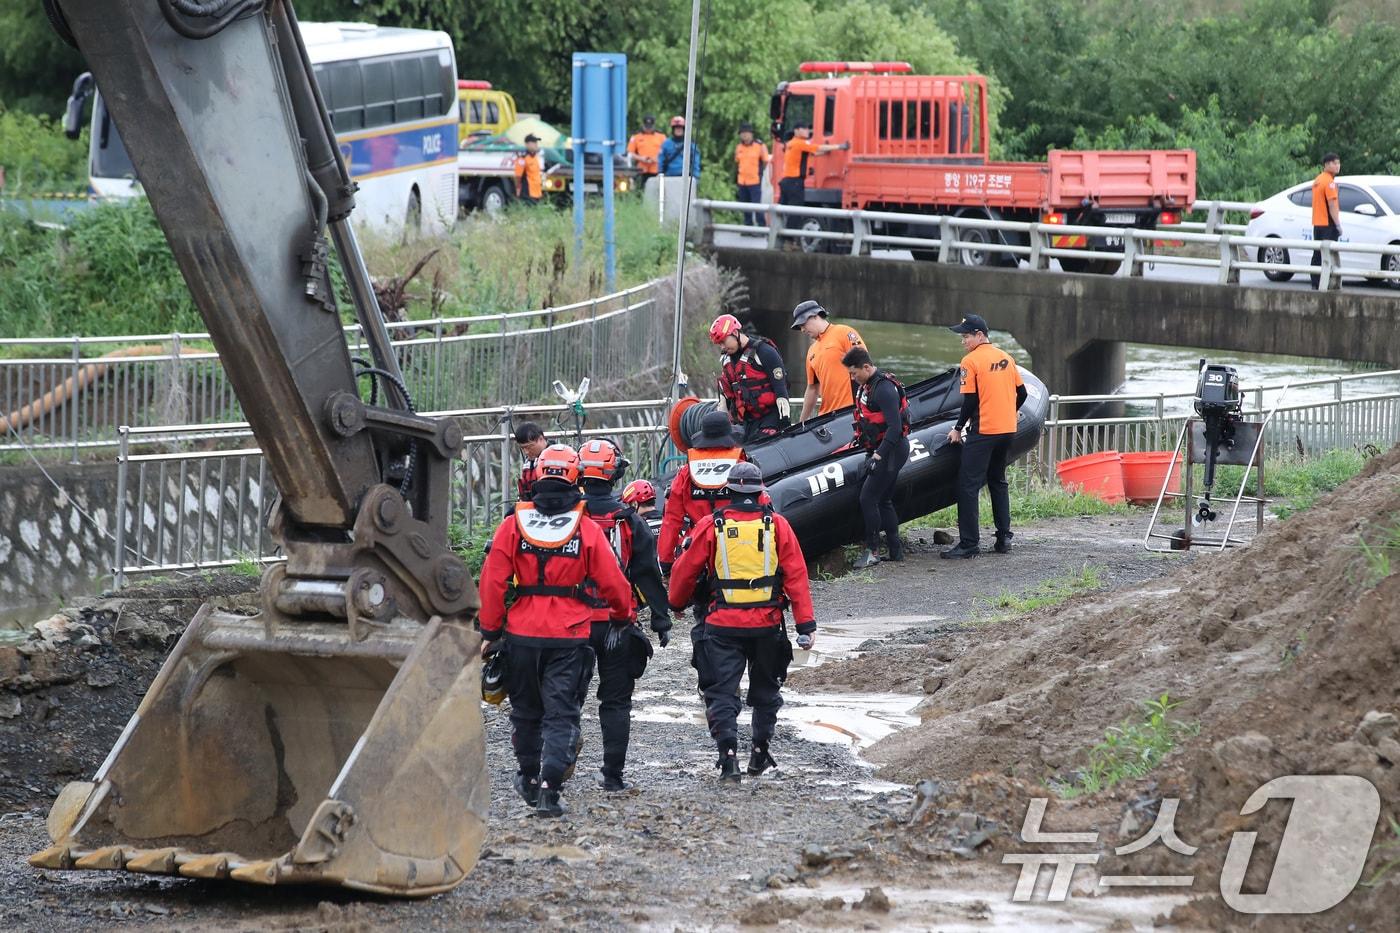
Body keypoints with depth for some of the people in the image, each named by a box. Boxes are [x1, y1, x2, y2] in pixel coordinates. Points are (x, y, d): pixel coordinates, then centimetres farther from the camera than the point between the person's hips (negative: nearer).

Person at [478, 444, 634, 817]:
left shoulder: (513, 525, -3)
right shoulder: (587, 530, -6)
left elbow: (492, 583, -5)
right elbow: (613, 583, -2)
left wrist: (490, 632, 4)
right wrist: (625, 615, 18)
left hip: (522, 634, 2)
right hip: (569, 637, -2)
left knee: (526, 710, 20)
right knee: (561, 714, 1)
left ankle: (528, 778, 35)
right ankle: (550, 787, -12)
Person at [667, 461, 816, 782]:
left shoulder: (711, 525, -3)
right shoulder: (777, 525, 0)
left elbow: (686, 571, 4)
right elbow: (796, 575, -2)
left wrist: (677, 602, 24)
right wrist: (806, 623, 1)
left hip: (722, 625, -2)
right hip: (767, 624, 2)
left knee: (722, 693, 1)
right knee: (765, 690, 20)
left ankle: (728, 754, -15)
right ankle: (759, 754, 26)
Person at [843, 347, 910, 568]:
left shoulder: (884, 388, -20)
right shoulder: (866, 386, 11)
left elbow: (895, 427, -24)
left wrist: (878, 455, -25)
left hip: (892, 449, -10)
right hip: (879, 449, 10)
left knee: (868, 498, -12)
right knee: (883, 500, 12)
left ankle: (872, 551, -8)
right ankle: (895, 550, 18)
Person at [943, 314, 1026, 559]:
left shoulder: (970, 361, -10)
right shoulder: (1006, 358, 9)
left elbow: (970, 401, -13)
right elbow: (1021, 393, 14)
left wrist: (958, 429, -1)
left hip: (983, 431, -7)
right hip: (1008, 430, 7)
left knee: (968, 486, -4)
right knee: (998, 482, 20)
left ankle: (968, 544, -9)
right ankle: (1004, 537, 19)